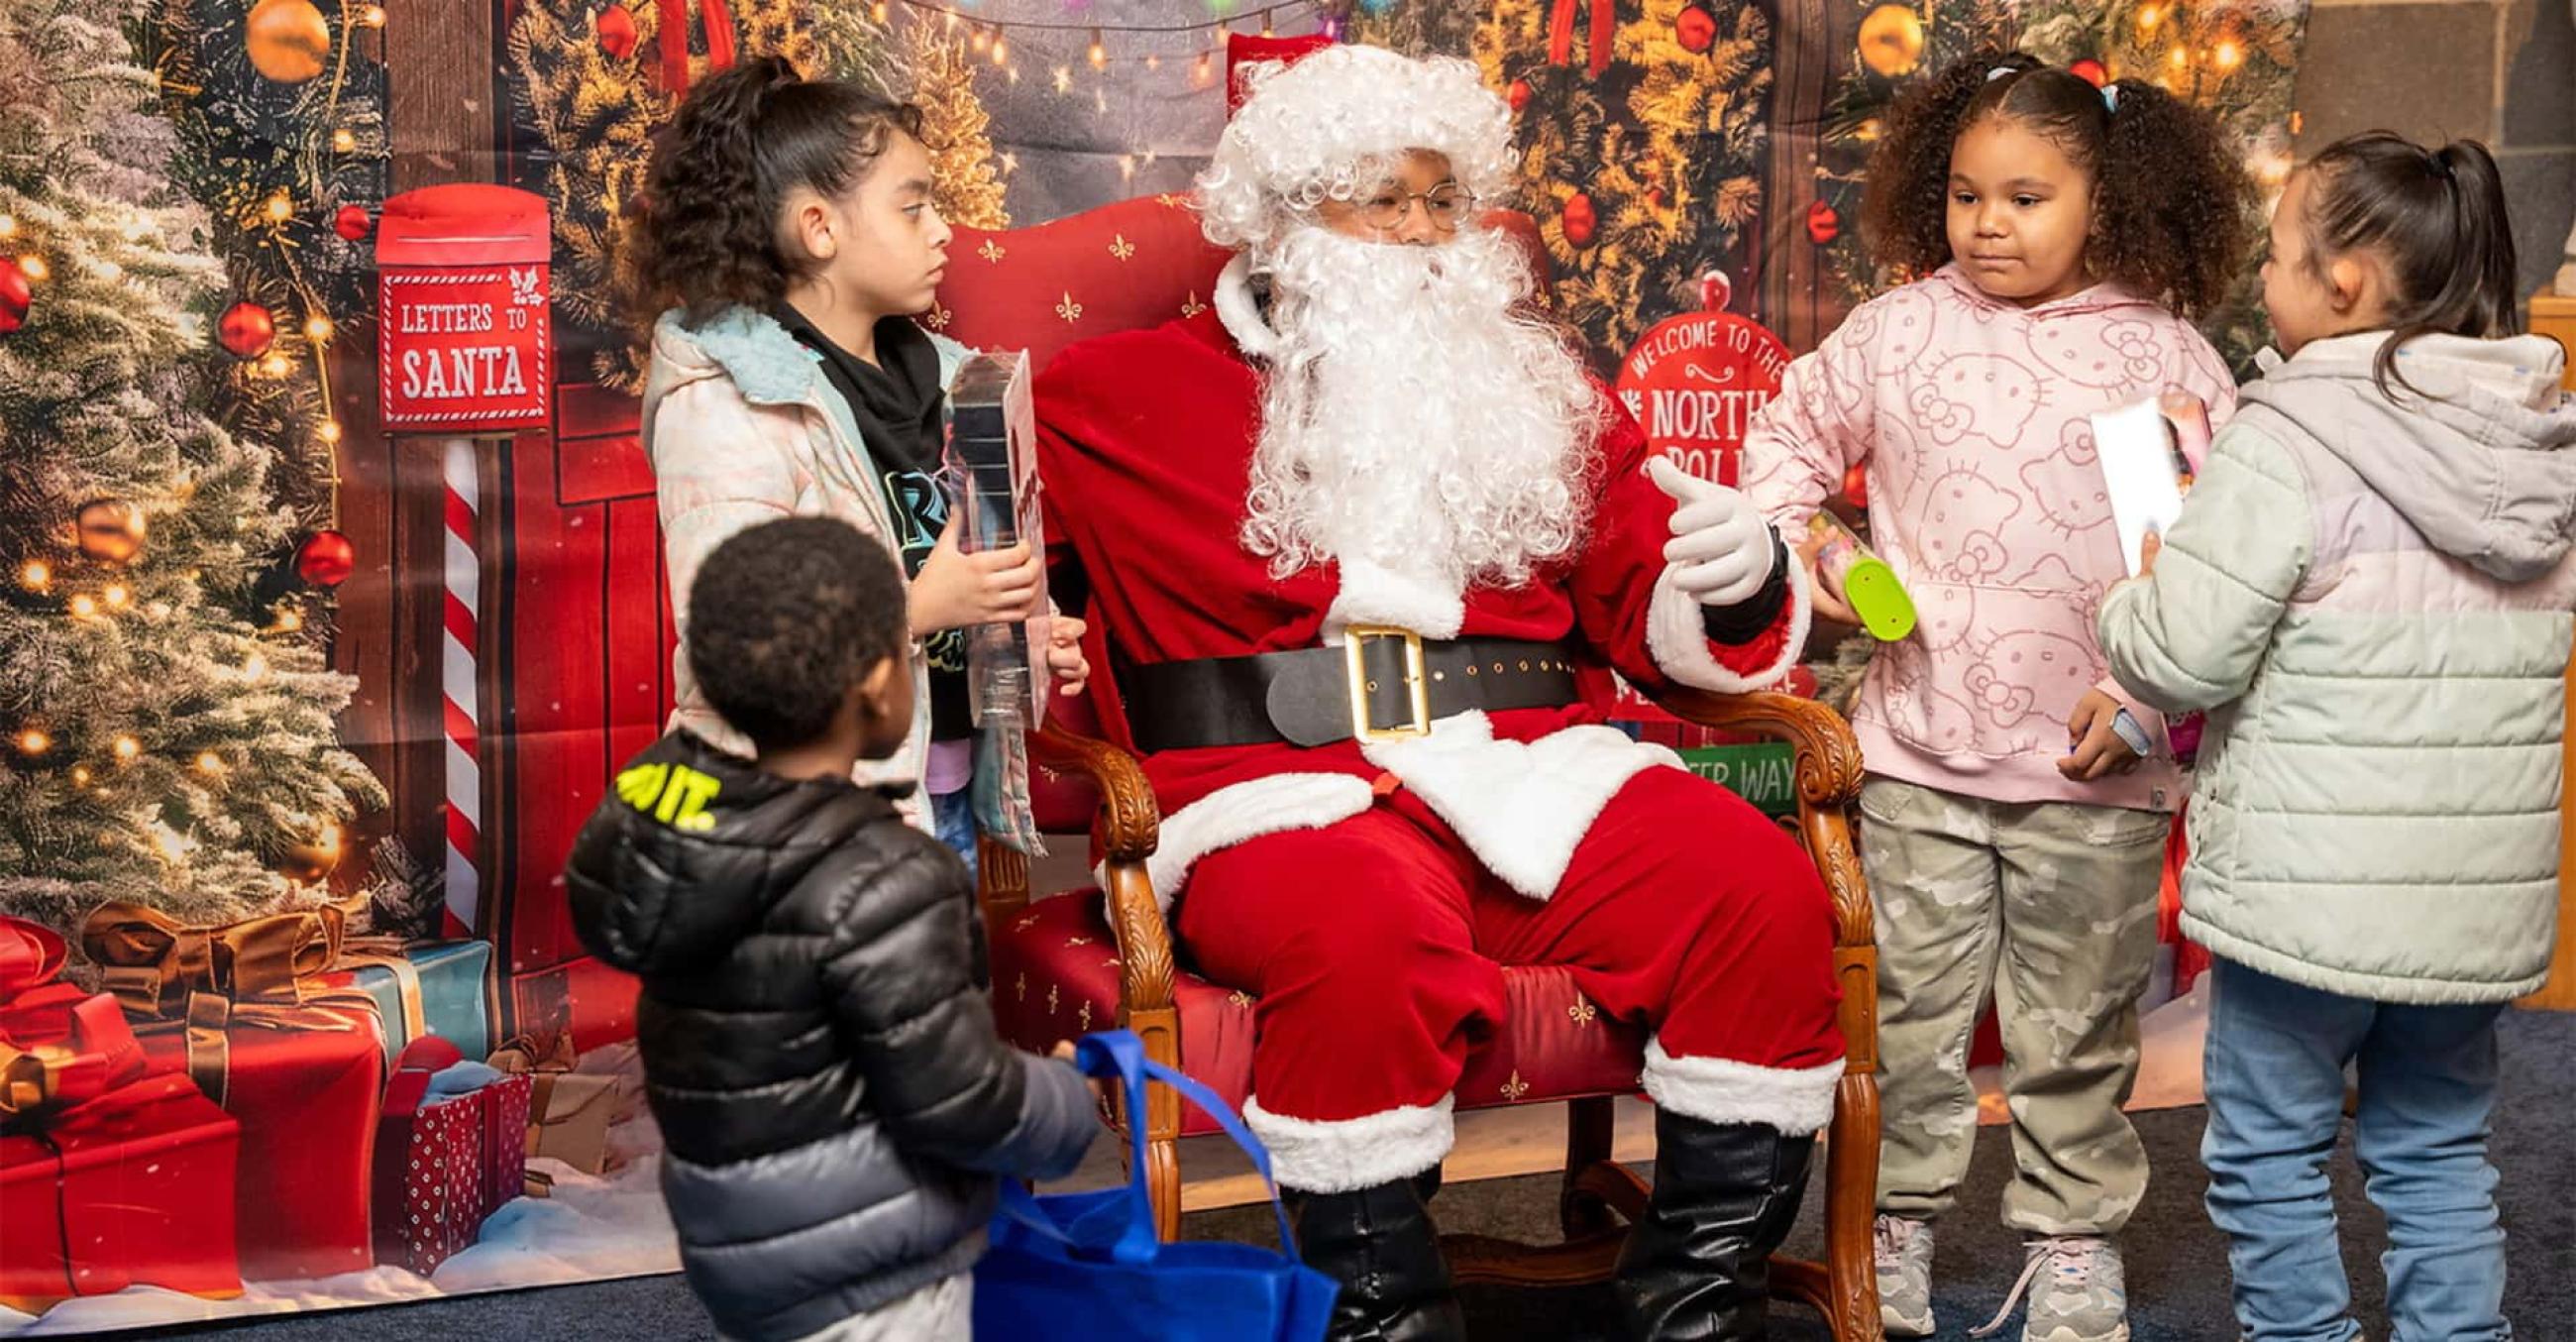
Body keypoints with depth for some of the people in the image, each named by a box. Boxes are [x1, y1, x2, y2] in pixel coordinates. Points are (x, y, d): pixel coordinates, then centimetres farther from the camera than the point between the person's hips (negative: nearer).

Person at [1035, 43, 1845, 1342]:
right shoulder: (1133, 392, 11)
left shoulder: (1538, 388, 20)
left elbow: (1650, 614, 18)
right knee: (1365, 934, -38)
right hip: (1287, 791, -3)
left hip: (1536, 773, 4)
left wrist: (1738, 584, -4)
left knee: (1769, 894, -22)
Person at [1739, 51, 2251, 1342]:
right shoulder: (1897, 330, 1)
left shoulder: (2171, 359, -2)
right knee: (1909, 1016, 10)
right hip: (1918, 750, 1)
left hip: (2094, 769, -1)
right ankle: (1893, 1234, 25)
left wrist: (2145, 696, -9)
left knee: (2075, 1031, 11)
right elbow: (1789, 433, 16)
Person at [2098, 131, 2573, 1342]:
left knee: (2266, 1153, 8)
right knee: (2438, 1155, 17)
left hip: (2312, 888, -6)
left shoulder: (2286, 446, -16)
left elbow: (2182, 656, -18)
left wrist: (2129, 599, 5)